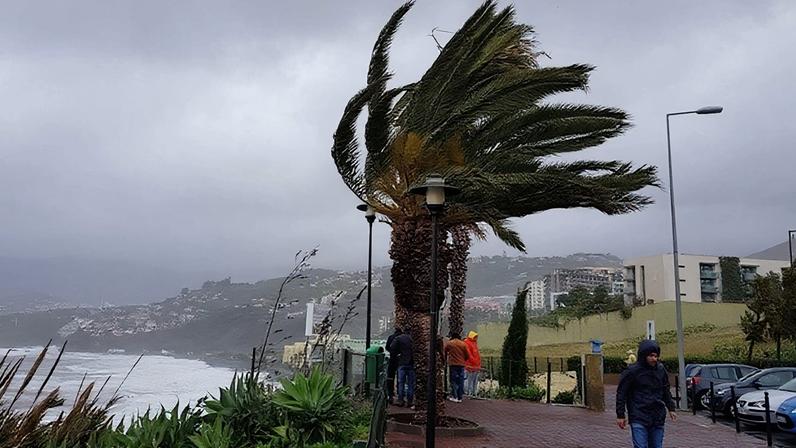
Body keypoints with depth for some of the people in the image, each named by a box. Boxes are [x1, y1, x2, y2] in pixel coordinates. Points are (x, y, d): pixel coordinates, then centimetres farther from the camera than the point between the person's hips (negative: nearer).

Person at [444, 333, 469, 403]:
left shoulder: (449, 343, 1)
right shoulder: (463, 344, 5)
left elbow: (444, 353, 9)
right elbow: (467, 356, 6)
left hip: (453, 364, -2)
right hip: (461, 364, 2)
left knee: (453, 381, 4)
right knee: (461, 381, 6)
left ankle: (454, 397, 1)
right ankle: (460, 397, 6)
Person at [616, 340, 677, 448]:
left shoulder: (661, 369, 5)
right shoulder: (632, 371, -10)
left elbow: (666, 391, 20)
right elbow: (621, 393, -5)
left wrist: (671, 409, 20)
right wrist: (620, 415, -5)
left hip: (658, 418, 5)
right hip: (639, 419, -5)